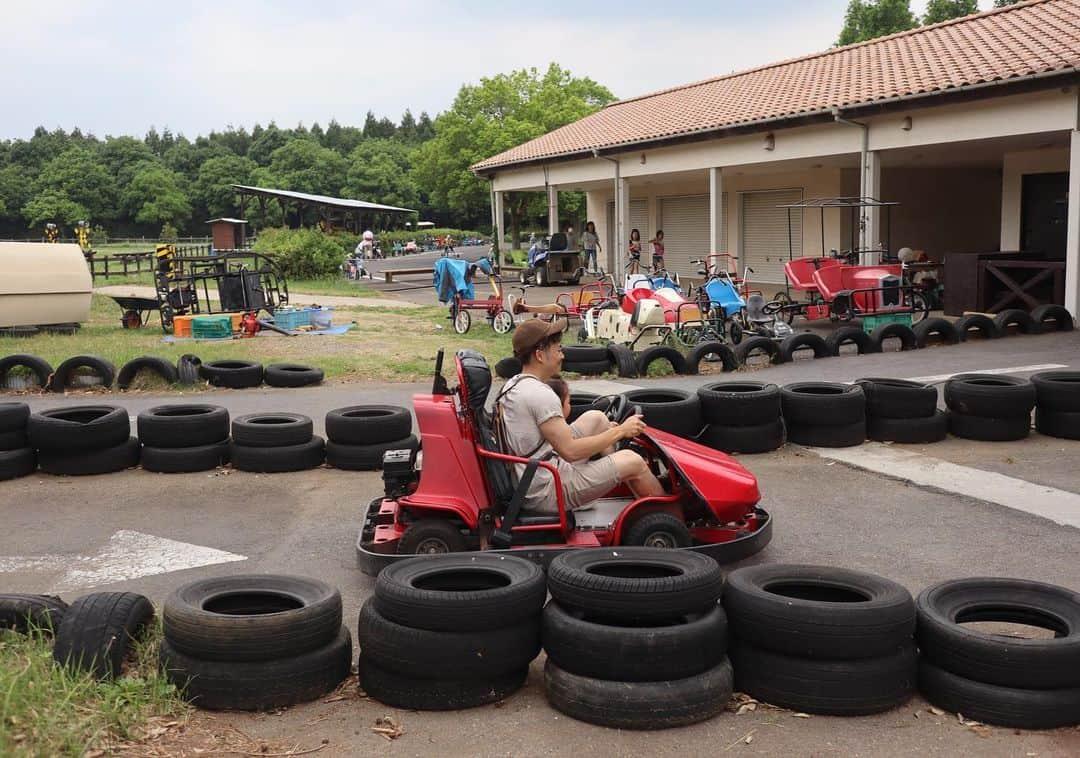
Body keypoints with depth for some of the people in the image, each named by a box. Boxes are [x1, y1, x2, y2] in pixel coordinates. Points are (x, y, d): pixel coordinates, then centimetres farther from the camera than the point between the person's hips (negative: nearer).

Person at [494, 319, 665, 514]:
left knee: (595, 418, 15)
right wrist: (620, 431, -11)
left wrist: (608, 430, 14)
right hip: (547, 494, -10)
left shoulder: (511, 386, 9)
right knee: (633, 461, -3)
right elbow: (571, 451, -23)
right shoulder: (540, 394, -22)